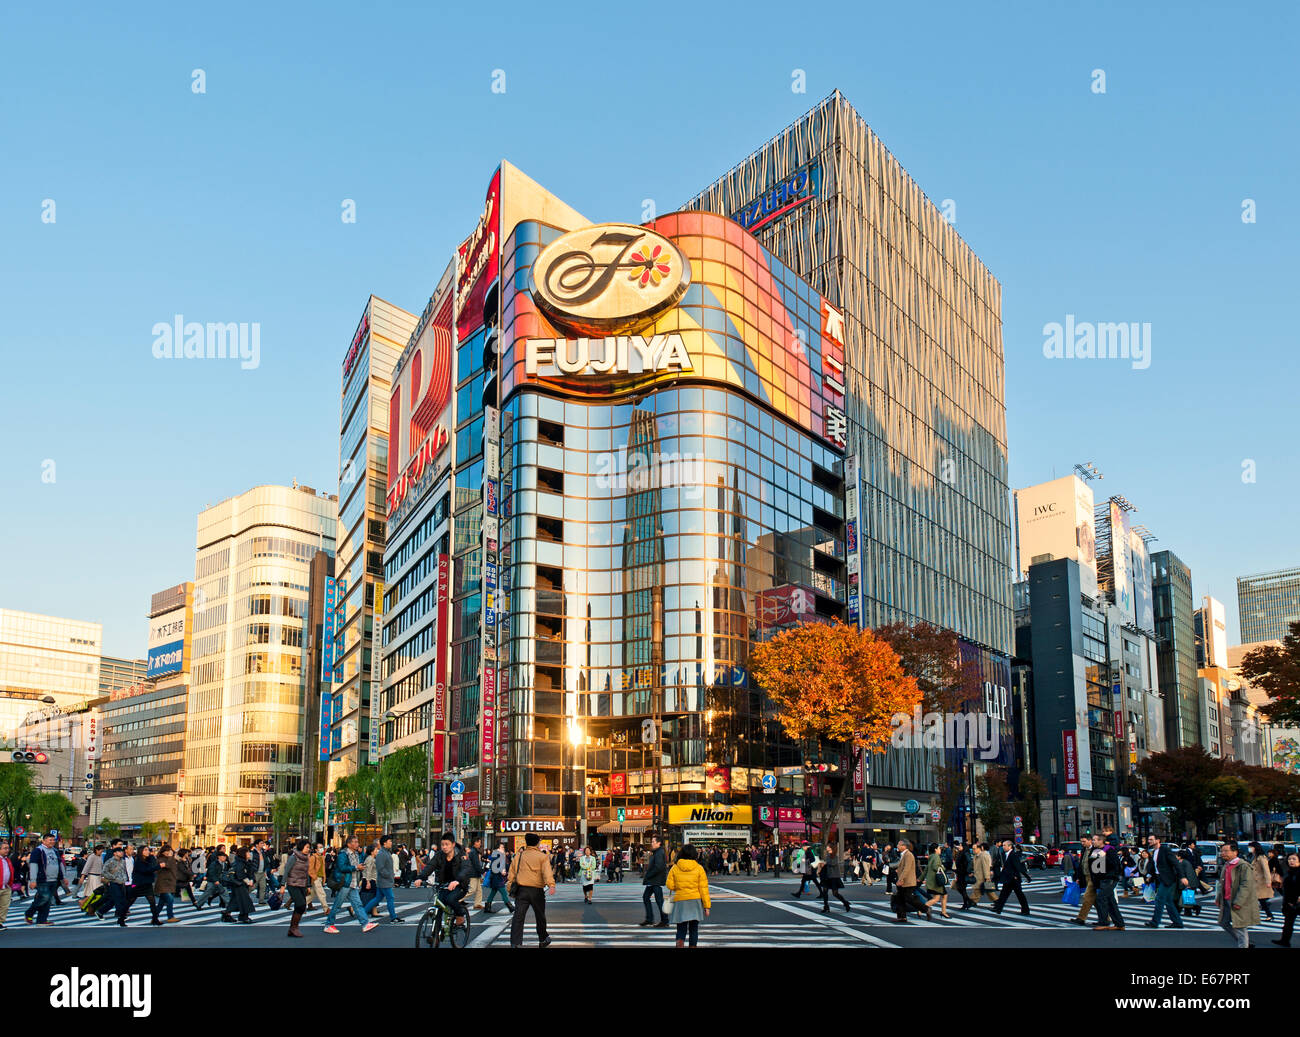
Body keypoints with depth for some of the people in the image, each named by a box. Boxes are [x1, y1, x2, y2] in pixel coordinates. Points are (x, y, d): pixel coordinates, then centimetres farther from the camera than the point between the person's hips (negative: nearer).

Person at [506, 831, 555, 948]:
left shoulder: (518, 856, 8)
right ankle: (543, 940, 31)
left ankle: (515, 942, -15)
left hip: (521, 890, 2)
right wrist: (551, 885, -25)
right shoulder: (542, 857, -1)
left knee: (518, 917, -4)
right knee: (540, 916, 15)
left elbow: (512, 872, 11)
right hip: (537, 890, -1)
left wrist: (509, 884, 19)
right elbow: (547, 872, -14)